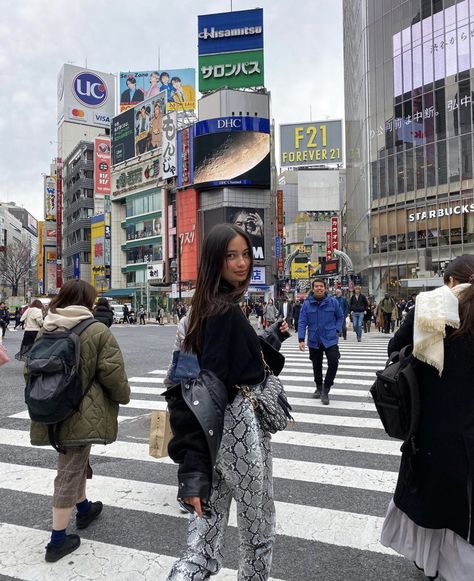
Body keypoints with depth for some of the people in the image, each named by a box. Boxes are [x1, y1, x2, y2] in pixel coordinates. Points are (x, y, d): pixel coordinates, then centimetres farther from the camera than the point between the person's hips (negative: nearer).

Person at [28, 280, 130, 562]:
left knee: (75, 461, 25)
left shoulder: (45, 331, 6)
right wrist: (123, 396, 3)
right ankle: (58, 540, 13)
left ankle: (84, 508, 44)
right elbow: (112, 374, -15)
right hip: (81, 414, -7)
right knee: (70, 471, 3)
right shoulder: (97, 331, -14)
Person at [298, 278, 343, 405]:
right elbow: (302, 322, -6)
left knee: (333, 362, -15)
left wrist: (337, 330, -3)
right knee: (316, 366, 15)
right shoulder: (307, 304, -6)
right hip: (314, 341, 1)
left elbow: (340, 317, 9)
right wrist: (301, 339, -13)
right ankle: (319, 387, 38)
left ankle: (325, 390, 1)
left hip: (330, 340, -1)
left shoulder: (333, 301, -5)